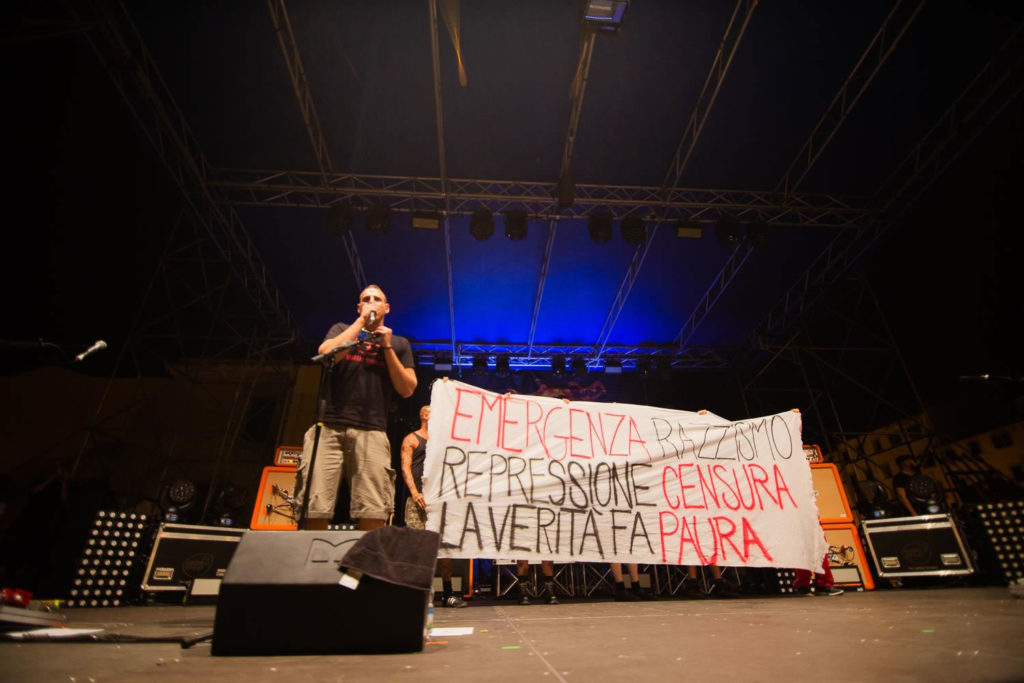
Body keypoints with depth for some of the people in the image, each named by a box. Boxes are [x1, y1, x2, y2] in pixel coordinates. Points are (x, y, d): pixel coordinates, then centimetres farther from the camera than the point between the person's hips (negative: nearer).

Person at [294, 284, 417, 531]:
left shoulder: (399, 343, 20)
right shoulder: (342, 329, 20)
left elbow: (407, 389, 10)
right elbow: (326, 354, -3)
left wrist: (387, 347, 4)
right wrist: (361, 321, 3)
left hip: (372, 432, 0)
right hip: (328, 427, 0)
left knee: (373, 514, -12)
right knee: (314, 509, -8)